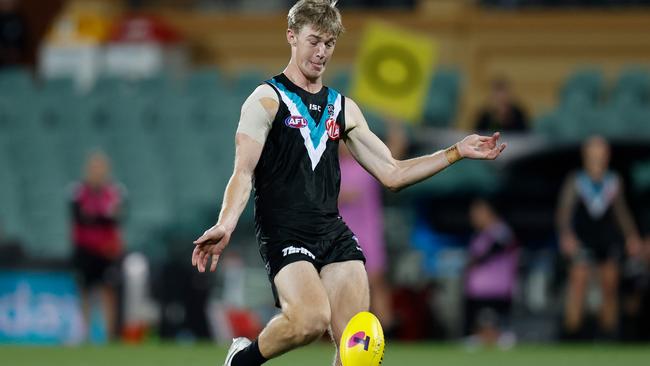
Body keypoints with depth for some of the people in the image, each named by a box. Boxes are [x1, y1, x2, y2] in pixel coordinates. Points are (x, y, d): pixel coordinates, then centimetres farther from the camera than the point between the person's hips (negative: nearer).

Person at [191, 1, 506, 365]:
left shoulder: (343, 108, 18)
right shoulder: (267, 99, 0)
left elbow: (391, 174, 21)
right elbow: (244, 172, -9)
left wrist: (456, 152, 14)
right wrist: (225, 226, -27)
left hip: (334, 232, 6)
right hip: (284, 234, -6)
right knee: (312, 319, -29)